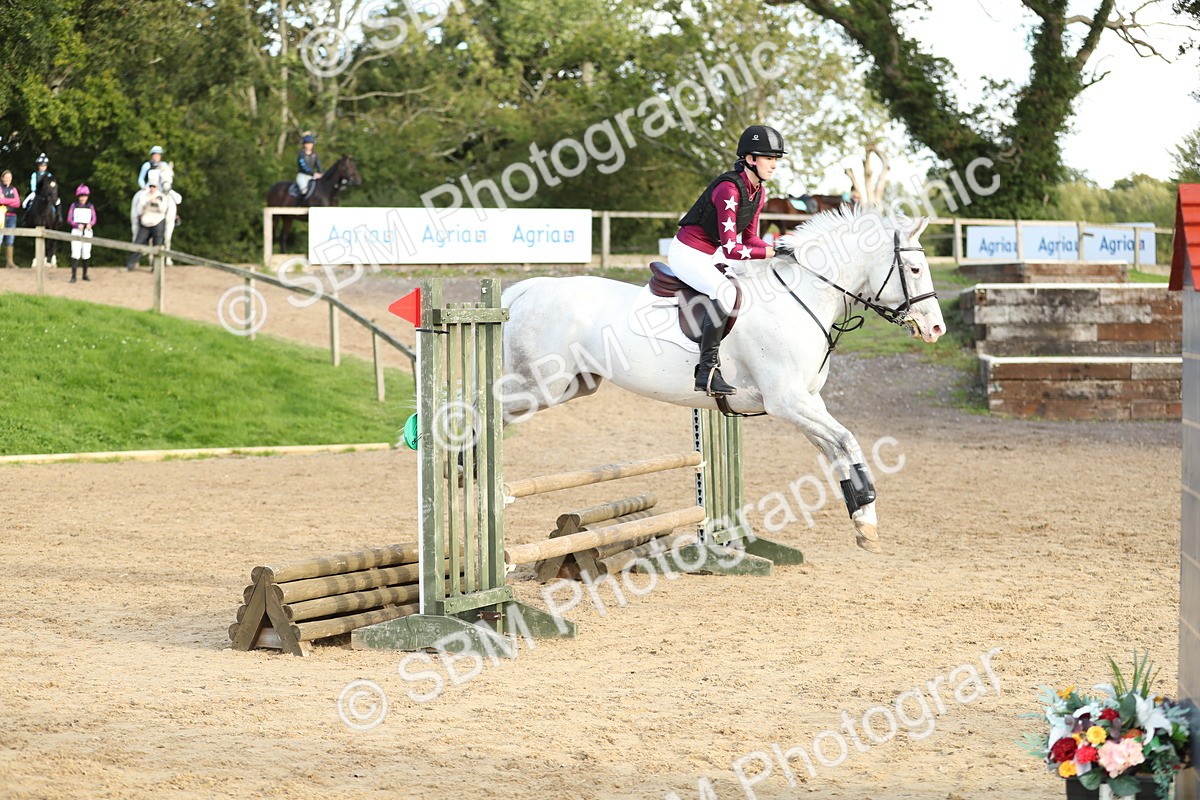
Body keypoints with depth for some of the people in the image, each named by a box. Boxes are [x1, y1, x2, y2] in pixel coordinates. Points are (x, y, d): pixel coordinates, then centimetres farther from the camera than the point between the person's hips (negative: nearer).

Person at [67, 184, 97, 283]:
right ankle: (73, 275, -13)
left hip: (87, 231, 3)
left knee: (86, 254, 7)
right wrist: (77, 225, -21)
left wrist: (90, 224, -20)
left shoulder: (90, 206, 8)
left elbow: (94, 219, 2)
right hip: (76, 231, -3)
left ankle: (85, 274, 20)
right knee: (75, 254, -11)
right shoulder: (74, 206, 2)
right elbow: (69, 219, -3)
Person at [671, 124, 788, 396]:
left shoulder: (758, 192, 2)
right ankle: (707, 371, -32)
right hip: (687, 254, -10)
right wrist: (769, 252, -28)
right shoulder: (729, 189, -26)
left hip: (712, 255, 10)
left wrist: (776, 250, -8)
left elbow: (749, 238, 9)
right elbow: (731, 249, -30)